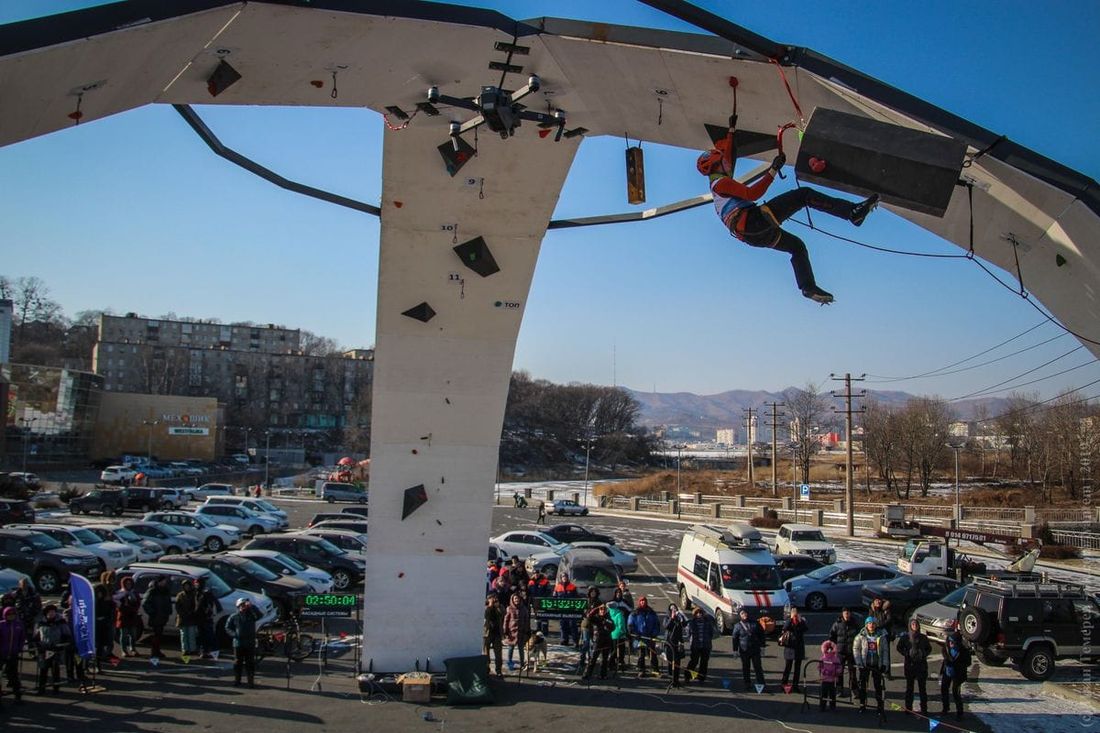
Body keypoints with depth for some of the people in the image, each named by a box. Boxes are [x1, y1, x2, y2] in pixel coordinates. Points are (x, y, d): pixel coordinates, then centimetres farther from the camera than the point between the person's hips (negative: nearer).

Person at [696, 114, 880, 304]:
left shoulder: (718, 183, 27)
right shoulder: (721, 182, -3)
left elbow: (727, 153, 41)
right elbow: (751, 194, -16)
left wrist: (731, 130, 48)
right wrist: (773, 171, -14)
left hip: (752, 236, 10)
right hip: (754, 222, -10)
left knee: (796, 246, 23)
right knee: (804, 195, -12)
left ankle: (809, 287, 19)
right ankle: (853, 212, -19)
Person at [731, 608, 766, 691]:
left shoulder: (754, 624, 6)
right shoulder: (737, 626, 3)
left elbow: (761, 634, 10)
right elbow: (735, 638, 3)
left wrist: (762, 646, 4)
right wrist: (735, 650, -1)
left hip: (755, 649, 0)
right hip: (744, 650, 0)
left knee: (758, 667, 0)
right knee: (745, 668, 6)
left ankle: (761, 684, 5)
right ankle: (747, 684, 15)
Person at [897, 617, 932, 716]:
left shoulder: (923, 637, 5)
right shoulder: (905, 637, 0)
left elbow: (929, 648, 16)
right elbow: (899, 647, 7)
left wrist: (924, 654, 0)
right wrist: (906, 654, -5)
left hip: (922, 665, 1)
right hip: (909, 664, -1)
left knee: (922, 688, 3)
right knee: (909, 687, 5)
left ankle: (924, 709, 10)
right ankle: (908, 708, 13)